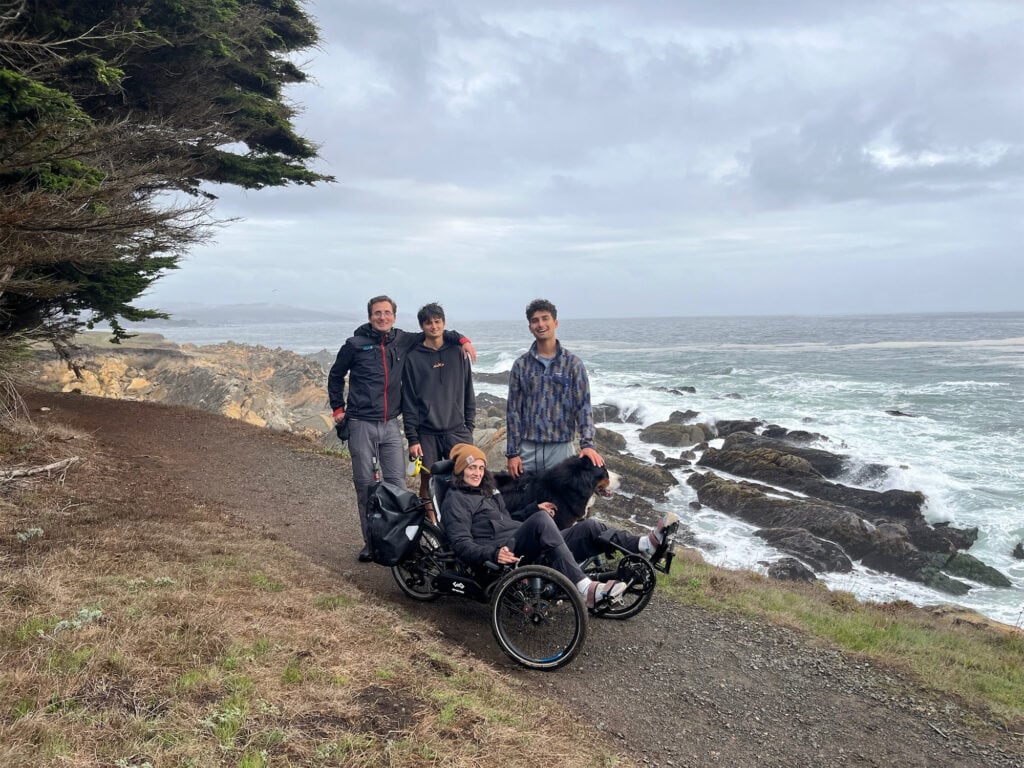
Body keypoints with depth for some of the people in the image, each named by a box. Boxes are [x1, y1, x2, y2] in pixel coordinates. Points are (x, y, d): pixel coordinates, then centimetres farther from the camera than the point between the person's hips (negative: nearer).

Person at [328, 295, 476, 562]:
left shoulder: (403, 340, 6)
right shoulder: (355, 344, 0)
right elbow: (336, 376, 13)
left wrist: (462, 340, 5)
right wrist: (338, 408, 10)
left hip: (390, 425, 2)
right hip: (361, 425, -2)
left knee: (398, 483, -4)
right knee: (365, 485, 2)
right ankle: (371, 542, 13)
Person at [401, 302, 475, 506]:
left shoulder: (458, 353, 7)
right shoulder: (413, 358, 2)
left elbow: (468, 393, 11)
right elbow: (408, 402, 0)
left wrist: (469, 427, 7)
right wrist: (412, 438, -5)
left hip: (458, 431, 1)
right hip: (426, 435, -1)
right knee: (427, 484, 3)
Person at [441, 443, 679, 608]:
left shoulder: (486, 492, 28)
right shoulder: (455, 500, 2)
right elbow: (462, 545, -10)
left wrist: (534, 509, 19)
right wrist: (493, 554, -28)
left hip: (530, 550, 8)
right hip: (507, 554, -8)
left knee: (589, 527, -10)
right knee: (541, 520, -37)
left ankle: (648, 543, -23)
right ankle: (586, 590, -48)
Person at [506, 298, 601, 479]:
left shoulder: (573, 363, 1)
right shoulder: (521, 365, 5)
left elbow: (583, 406, -3)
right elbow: (513, 411, 5)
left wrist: (587, 443, -16)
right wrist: (512, 453, -1)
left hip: (560, 448, -1)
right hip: (527, 449, 1)